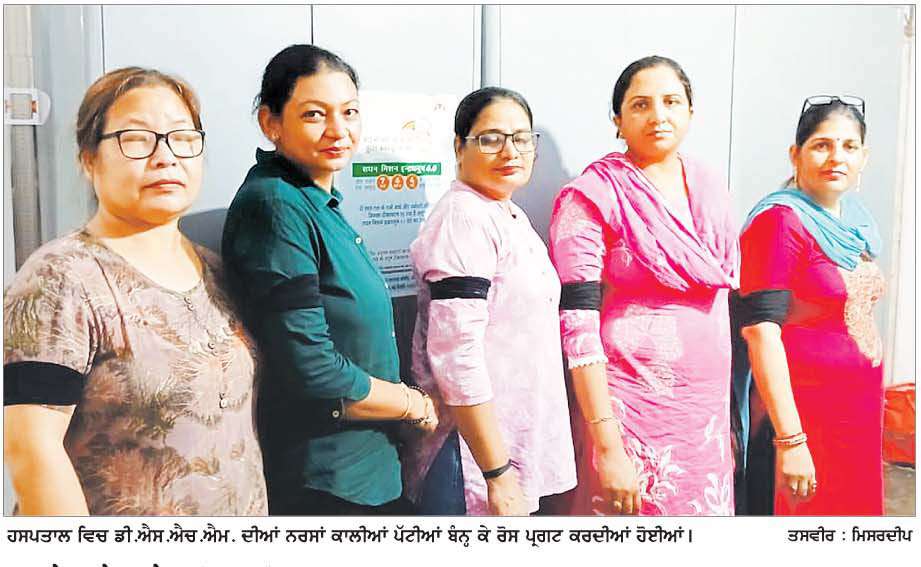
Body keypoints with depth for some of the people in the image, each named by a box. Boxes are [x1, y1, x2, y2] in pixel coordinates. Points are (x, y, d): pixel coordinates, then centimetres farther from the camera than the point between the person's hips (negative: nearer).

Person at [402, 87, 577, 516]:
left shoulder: (513, 218, 12)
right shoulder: (463, 218, -17)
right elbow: (456, 355, -24)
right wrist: (497, 473, -23)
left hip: (519, 441, 9)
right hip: (473, 459, -9)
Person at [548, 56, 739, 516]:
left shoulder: (711, 187, 8)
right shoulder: (591, 197, -9)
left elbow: (728, 300, 16)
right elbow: (578, 326, -15)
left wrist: (729, 412, 13)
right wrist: (608, 447, -19)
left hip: (709, 406, 5)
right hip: (632, 405, -5)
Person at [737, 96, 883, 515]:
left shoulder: (854, 221, 10)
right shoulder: (781, 220, -14)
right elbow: (761, 332, -21)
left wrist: (869, 404, 13)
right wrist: (790, 441, -24)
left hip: (861, 405, 8)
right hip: (807, 408, -8)